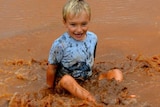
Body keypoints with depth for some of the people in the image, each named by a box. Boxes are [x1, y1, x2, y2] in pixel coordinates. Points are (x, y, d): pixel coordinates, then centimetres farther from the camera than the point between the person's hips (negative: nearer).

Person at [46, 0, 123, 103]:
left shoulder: (93, 38, -7)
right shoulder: (60, 44, -22)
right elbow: (51, 69, -10)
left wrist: (89, 74, 16)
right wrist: (51, 89, -2)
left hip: (88, 80, 5)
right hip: (64, 83, -5)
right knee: (67, 79, -38)